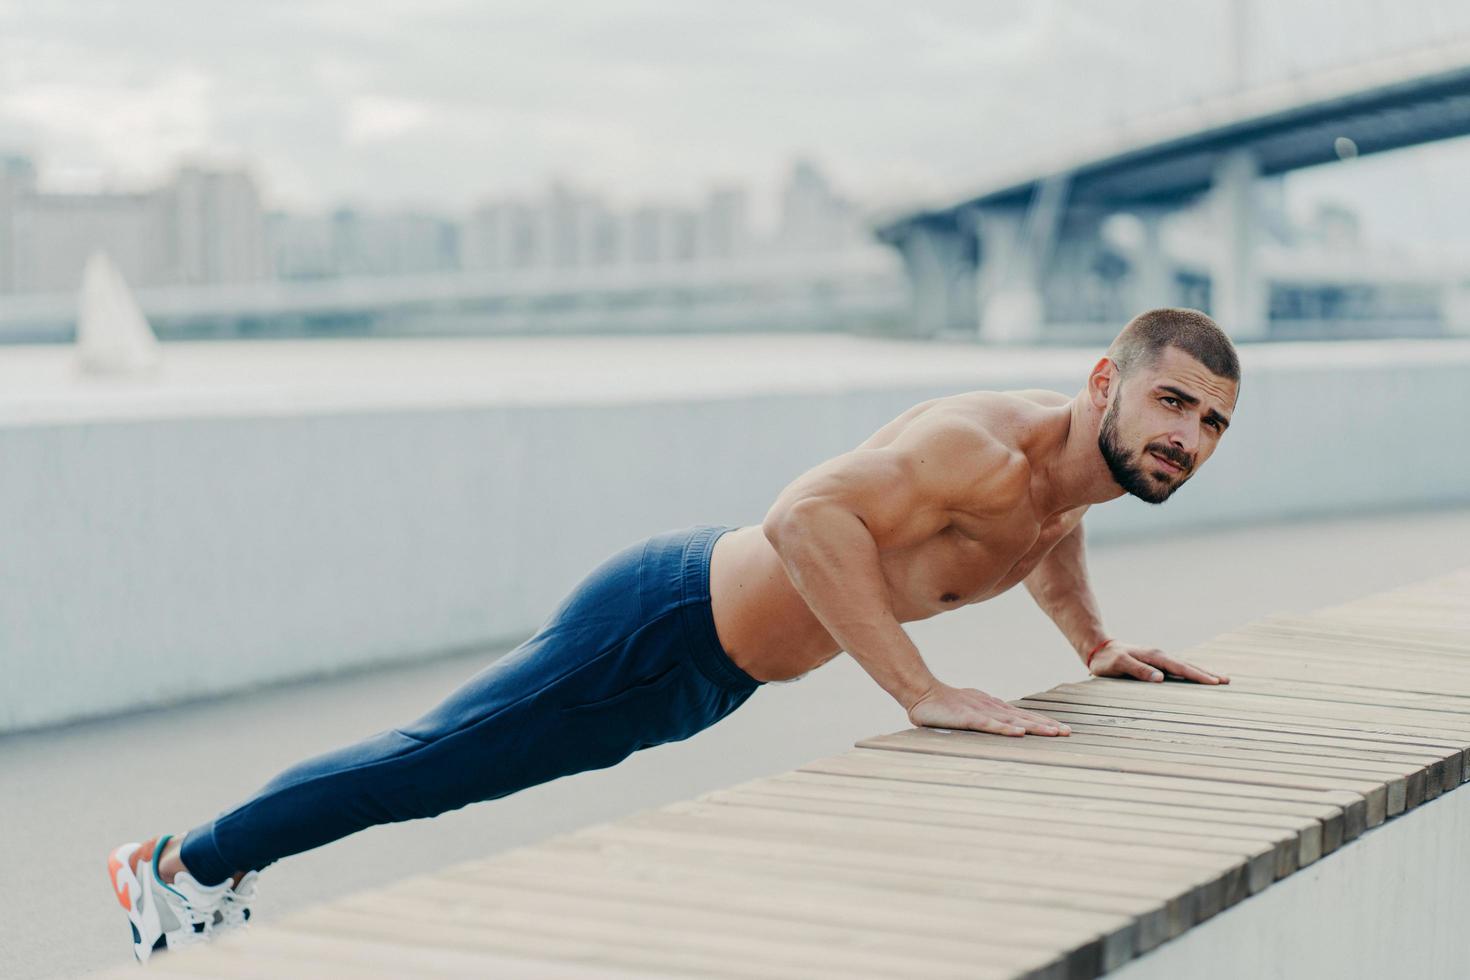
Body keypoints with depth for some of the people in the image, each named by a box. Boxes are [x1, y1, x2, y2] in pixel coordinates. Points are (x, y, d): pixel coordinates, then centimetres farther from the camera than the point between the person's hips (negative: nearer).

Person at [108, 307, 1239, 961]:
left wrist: (1094, 640, 10)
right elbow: (805, 514, -45)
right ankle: (186, 861, 27)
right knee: (433, 758, 7)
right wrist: (923, 692, -43)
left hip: (708, 670, 9)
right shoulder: (990, 445, -32)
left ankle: (234, 851, 42)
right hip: (663, 627, -9)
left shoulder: (1080, 466, -2)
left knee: (442, 760, 23)